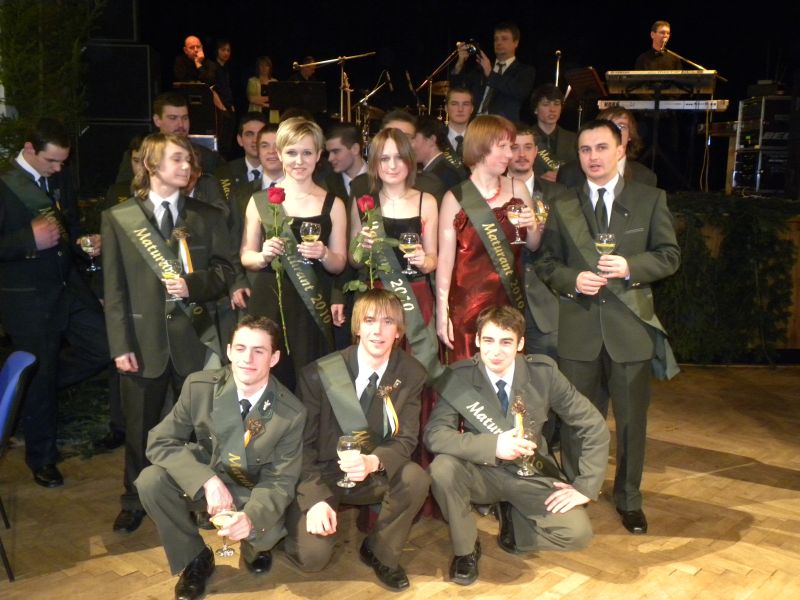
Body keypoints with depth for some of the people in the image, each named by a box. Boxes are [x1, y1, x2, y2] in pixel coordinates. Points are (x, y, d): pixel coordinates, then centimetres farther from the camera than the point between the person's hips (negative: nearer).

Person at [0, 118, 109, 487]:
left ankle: (35, 384, 26)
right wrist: (31, 240, -26)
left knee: (103, 348, 0)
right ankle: (41, 459, 27)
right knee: (39, 380, 6)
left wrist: (87, 244, 1)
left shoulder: (58, 179, 6)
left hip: (69, 286, 6)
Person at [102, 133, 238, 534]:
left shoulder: (207, 216, 6)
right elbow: (114, 287, -2)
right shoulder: (118, 218, 1)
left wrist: (192, 285, -16)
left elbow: (226, 268, 4)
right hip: (145, 339, -1)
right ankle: (134, 501, 30)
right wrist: (120, 344, -8)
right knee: (140, 426, 11)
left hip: (195, 337, 1)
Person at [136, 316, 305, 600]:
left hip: (253, 492, -1)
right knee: (151, 481, -26)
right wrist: (208, 481, -31)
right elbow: (159, 442, -16)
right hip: (203, 481, 2)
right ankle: (195, 558, 0)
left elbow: (280, 481, -16)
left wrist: (252, 516, -39)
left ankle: (255, 547, 12)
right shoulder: (198, 386, -17)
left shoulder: (291, 413, -20)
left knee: (264, 533, -31)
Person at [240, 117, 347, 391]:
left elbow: (339, 264, 7)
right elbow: (246, 256, 8)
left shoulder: (332, 204, 5)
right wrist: (264, 256, -12)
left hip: (313, 307, 0)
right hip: (269, 303, 0)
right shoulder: (261, 201, 3)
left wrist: (323, 254, -14)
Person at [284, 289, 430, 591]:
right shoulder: (319, 374, -15)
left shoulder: (412, 374, -9)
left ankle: (380, 552, -2)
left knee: (415, 478, -29)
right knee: (312, 556, -23)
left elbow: (406, 440, -10)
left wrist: (373, 462, -33)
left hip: (374, 475, 2)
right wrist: (315, 499, -24)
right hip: (323, 475, -2)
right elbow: (303, 444, -9)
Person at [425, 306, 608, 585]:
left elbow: (593, 425, -7)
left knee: (578, 533, -19)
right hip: (482, 473, -1)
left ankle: (514, 517, 12)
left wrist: (585, 486, -13)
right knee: (443, 468, -31)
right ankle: (465, 549, -4)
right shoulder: (458, 377, -15)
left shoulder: (543, 371, -13)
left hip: (532, 475, 1)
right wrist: (492, 446, -35)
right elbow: (434, 434, -22)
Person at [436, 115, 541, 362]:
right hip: (468, 305, -4)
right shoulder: (455, 198, -7)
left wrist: (532, 227, -7)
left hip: (512, 301, 4)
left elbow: (533, 246, 14)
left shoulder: (517, 189, 5)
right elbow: (445, 259, -7)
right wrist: (442, 313, -10)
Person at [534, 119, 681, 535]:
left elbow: (669, 255, 1)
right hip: (578, 326, 1)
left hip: (631, 324, -1)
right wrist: (572, 279, -13)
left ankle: (628, 498, 29)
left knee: (632, 417, 10)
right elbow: (546, 263, 8)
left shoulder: (650, 199, 3)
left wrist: (631, 266, -17)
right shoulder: (563, 206, 7)